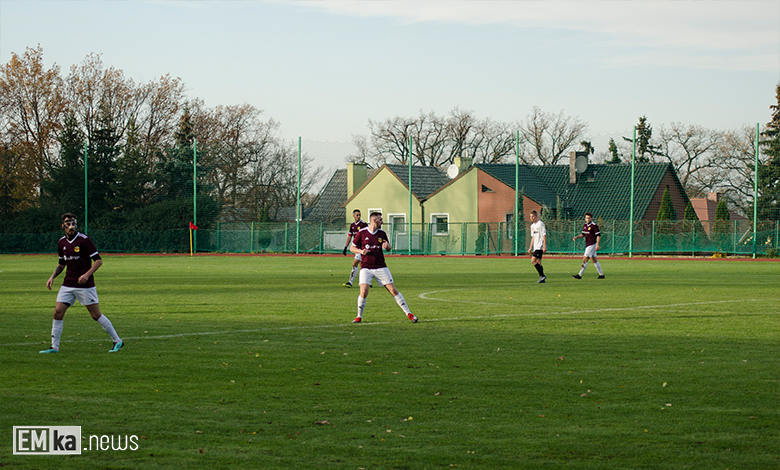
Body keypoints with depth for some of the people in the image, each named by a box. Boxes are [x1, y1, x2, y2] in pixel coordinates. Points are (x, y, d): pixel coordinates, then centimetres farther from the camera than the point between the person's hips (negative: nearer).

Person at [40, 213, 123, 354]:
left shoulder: (84, 240, -10)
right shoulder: (62, 242, 8)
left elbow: (98, 260, -10)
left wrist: (87, 274, -22)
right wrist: (52, 277, 9)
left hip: (85, 285, -5)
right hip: (68, 284, 5)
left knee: (96, 315, -3)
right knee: (58, 312, -4)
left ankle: (117, 341, 10)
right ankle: (54, 346, 4)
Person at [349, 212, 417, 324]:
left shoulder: (382, 233, 6)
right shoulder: (362, 233, -2)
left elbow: (388, 248, 19)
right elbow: (352, 247, 6)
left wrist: (387, 246, -5)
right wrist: (361, 251, -14)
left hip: (381, 267, 2)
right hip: (366, 267, -2)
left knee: (393, 290, -1)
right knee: (364, 291, -18)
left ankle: (408, 313, 7)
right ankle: (359, 316, 2)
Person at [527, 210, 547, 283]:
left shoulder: (540, 224, -9)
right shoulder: (532, 226, 17)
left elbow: (544, 235, -12)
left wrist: (544, 246, -18)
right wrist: (531, 247, 21)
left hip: (540, 247, -9)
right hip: (535, 247, 9)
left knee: (533, 261, -17)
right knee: (538, 262, 7)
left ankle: (542, 275, -13)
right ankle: (542, 278, 9)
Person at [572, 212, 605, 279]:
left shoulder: (594, 226, -12)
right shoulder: (585, 225, 13)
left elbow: (598, 235, -13)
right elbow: (583, 234, 21)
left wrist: (597, 245, -20)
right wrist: (577, 237, 2)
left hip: (592, 245, -9)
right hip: (588, 245, 9)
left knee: (585, 259, -10)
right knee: (594, 260, 12)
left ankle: (579, 275, -10)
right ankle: (601, 274, 18)